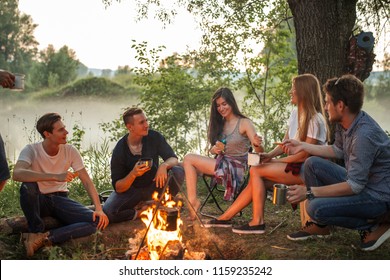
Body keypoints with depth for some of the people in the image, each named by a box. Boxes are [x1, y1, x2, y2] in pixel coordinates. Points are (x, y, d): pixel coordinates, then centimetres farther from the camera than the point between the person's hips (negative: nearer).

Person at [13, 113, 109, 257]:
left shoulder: (70, 151, -7)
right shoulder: (31, 150, -16)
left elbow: (87, 181, -7)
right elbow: (17, 174, -36)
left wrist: (98, 208, -22)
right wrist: (55, 176, -45)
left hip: (60, 198, 3)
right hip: (38, 200, -3)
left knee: (96, 220, -20)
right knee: (27, 186, -37)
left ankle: (44, 237, -23)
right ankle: (36, 231, -16)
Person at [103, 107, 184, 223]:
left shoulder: (154, 137, -13)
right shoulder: (119, 150, -20)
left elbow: (173, 159, -10)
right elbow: (118, 188, -18)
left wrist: (164, 165, -35)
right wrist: (133, 174, -39)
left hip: (153, 185, 2)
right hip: (131, 190, -2)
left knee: (178, 171, -26)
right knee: (108, 212, -30)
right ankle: (140, 213, -3)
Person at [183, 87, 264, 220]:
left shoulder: (244, 123, -6)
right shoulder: (219, 123, 13)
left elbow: (259, 152, -15)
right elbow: (212, 149, 16)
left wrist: (257, 144, -39)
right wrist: (214, 149, -9)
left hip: (235, 168, -7)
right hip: (221, 163, 7)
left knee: (189, 159, -18)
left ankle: (193, 201, -17)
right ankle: (191, 201, -20)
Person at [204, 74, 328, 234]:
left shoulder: (315, 120, -15)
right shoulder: (295, 114, 12)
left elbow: (305, 154, -19)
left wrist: (277, 161, -11)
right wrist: (270, 155, -4)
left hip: (306, 169, -8)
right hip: (292, 164, 8)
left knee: (256, 171, -17)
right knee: (256, 180, -8)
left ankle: (257, 222, -13)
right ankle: (225, 218, -1)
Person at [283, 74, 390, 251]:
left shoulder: (364, 135, -31)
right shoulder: (344, 122, -4)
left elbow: (354, 186, -28)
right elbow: (338, 151, 14)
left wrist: (309, 191, -25)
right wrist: (302, 146, 10)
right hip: (359, 182, 9)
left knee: (316, 208, -24)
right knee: (312, 164, 6)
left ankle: (373, 226, -4)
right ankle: (319, 226, 11)